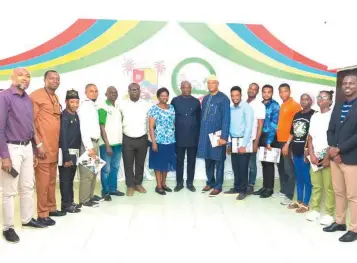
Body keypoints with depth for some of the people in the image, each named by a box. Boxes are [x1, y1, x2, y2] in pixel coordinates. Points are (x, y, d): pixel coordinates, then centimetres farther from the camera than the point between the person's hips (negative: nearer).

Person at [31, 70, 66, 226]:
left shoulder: (56, 98, 17)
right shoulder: (36, 96, -7)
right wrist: (39, 144, -16)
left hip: (54, 147, 8)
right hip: (43, 147, -8)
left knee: (52, 180, 15)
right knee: (43, 182, -2)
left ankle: (51, 208, 26)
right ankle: (42, 214, 8)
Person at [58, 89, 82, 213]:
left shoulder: (76, 115, 11)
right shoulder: (64, 116, -13)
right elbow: (63, 138, -18)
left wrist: (76, 153, 10)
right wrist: (66, 157, -20)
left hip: (74, 152, 8)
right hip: (66, 153, -8)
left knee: (71, 179, 16)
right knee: (65, 179, 2)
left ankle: (70, 201, 25)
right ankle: (66, 204, 10)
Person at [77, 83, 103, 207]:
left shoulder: (94, 106, 15)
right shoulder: (84, 106, -10)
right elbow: (83, 128, -17)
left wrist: (95, 145, 8)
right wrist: (89, 147, -21)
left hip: (95, 142, 9)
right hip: (88, 143, -9)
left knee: (94, 171, 15)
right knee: (87, 173, -4)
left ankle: (91, 195, 27)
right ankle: (84, 200, 6)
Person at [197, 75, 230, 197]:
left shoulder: (223, 98, -7)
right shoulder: (205, 98, 12)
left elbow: (226, 118, -12)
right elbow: (202, 116, 13)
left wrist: (224, 136, -17)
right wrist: (201, 132, 8)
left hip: (217, 134, -6)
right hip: (205, 134, 6)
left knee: (218, 160, 4)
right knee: (208, 160, 13)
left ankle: (218, 186, 14)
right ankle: (210, 182, 27)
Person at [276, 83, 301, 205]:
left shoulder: (295, 105, -9)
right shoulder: (282, 106, 15)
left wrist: (288, 143, -16)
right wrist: (278, 139, 13)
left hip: (288, 142, -8)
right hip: (280, 141, 8)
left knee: (289, 169, -2)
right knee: (281, 167, 14)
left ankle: (289, 195, 5)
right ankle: (283, 190, 26)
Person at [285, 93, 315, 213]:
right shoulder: (297, 115, 14)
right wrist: (287, 145, 12)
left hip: (306, 151, -6)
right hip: (296, 150, 6)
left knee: (307, 178, 1)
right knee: (298, 178, 14)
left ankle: (305, 204, 10)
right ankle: (299, 201, 25)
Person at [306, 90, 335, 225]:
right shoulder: (314, 116, 13)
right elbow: (310, 137, 12)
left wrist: (328, 157, -12)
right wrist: (311, 155, 0)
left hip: (328, 156, -4)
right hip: (315, 156, 5)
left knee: (329, 186, -2)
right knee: (316, 185, 7)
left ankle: (329, 213, 6)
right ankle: (314, 209, 15)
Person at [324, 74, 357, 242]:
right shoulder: (338, 106, 13)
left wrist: (339, 149, -15)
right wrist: (332, 149, -5)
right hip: (335, 156, 6)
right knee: (338, 192, 16)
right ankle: (339, 222, 29)